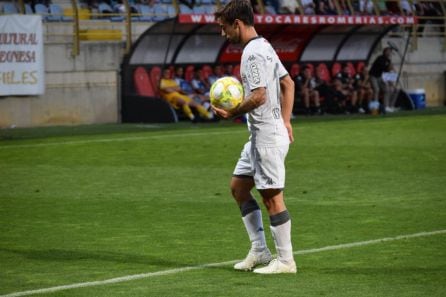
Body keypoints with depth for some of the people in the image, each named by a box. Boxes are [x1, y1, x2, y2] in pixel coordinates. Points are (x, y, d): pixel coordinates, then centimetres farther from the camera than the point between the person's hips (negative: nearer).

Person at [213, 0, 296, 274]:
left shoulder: (253, 53, -17)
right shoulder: (264, 46, 15)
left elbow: (259, 97, -24)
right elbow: (288, 83, 20)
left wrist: (232, 113, -10)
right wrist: (285, 121, 16)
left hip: (268, 136, -11)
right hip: (259, 136, 11)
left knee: (272, 197, -5)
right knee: (238, 186, 16)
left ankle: (285, 261, 2)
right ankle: (260, 251, 19)